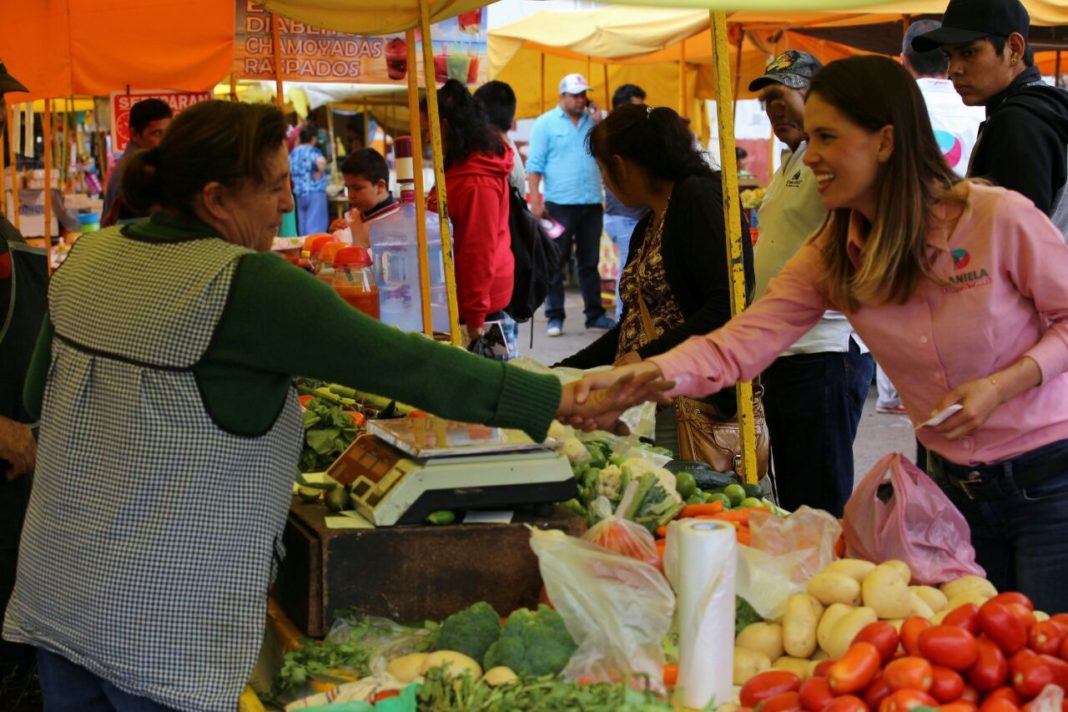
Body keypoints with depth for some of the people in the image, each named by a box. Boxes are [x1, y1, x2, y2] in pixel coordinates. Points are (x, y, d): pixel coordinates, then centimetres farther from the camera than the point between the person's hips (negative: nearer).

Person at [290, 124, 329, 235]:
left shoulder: (294, 152, 11)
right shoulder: (312, 151, -10)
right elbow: (321, 162, -31)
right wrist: (319, 174, -16)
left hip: (299, 193, 7)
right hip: (315, 192, -7)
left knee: (303, 225, 12)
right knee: (316, 226, -6)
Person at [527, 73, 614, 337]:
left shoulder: (593, 122, 15)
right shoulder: (546, 123, 2)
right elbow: (535, 164, -2)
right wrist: (535, 199, -10)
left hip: (592, 204, 4)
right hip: (560, 204, -4)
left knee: (590, 262, 10)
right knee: (556, 262, 0)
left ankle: (595, 313, 15)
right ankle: (555, 317, 4)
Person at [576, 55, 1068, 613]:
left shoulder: (999, 218, -16)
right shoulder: (830, 258, -3)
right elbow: (737, 346, -12)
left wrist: (1004, 384, -21)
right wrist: (631, 378, -26)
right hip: (954, 486, 4)